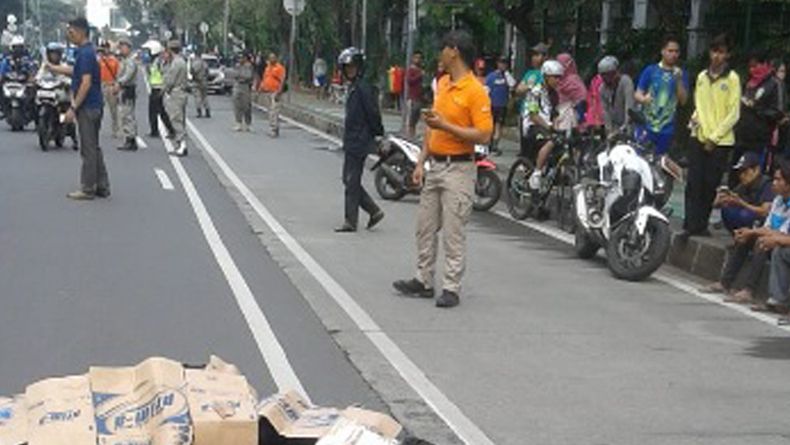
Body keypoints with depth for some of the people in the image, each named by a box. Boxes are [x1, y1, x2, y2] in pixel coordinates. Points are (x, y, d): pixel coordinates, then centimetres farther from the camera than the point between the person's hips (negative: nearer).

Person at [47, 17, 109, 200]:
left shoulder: (85, 53, -17)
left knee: (88, 149, -4)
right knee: (94, 148, 13)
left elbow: (86, 82, -23)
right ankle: (102, 187, 16)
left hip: (87, 107, -10)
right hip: (94, 106, 10)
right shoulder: (87, 51, 13)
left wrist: (73, 108, -21)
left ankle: (88, 189, 0)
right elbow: (76, 72, 27)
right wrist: (54, 68, 34)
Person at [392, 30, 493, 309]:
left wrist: (446, 126, -22)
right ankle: (424, 281, 25)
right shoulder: (442, 83, 12)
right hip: (435, 166, 9)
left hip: (459, 169, -9)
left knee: (453, 232, -3)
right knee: (425, 226, 14)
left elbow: (484, 136, -19)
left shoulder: (475, 91, -14)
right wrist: (421, 162, 14)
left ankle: (452, 289, 3)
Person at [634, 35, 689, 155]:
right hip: (646, 126, -1)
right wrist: (643, 99, -22)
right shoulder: (650, 71, 4)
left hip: (666, 129, 2)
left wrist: (679, 80, -14)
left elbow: (683, 100, 0)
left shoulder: (681, 74, 7)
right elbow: (637, 94, 2)